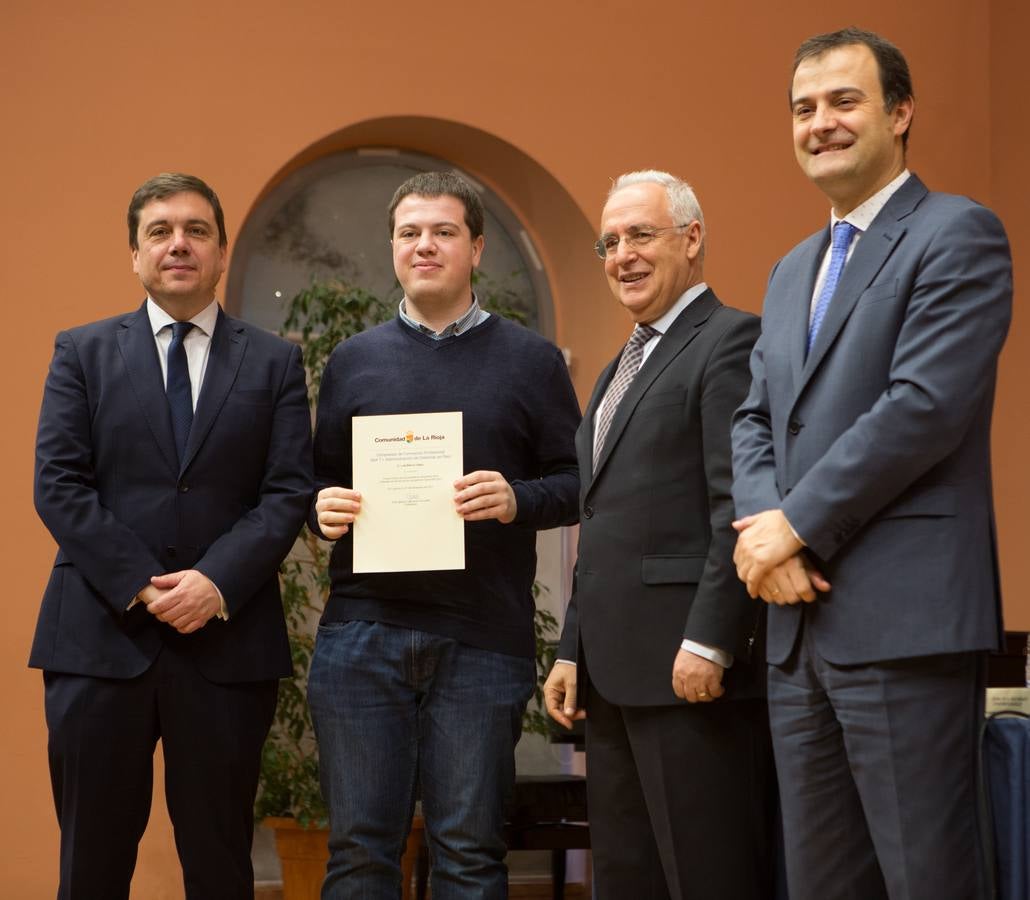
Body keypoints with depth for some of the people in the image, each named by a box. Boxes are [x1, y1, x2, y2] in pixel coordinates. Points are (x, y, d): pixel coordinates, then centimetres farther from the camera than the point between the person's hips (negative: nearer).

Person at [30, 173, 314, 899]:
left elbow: (289, 491, 0)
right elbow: (58, 485, 0)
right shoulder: (82, 352, 9)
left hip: (228, 641, 0)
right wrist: (141, 586, -11)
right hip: (101, 636, 0)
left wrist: (218, 583, -15)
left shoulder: (274, 362, 9)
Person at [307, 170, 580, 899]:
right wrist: (324, 506, -5)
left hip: (483, 639, -2)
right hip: (361, 633, 2)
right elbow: (321, 479, 17)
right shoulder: (353, 361, 13)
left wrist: (519, 501, -15)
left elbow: (577, 481, 5)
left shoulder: (532, 361, 6)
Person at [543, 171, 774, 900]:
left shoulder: (731, 340, -7)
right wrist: (574, 651, 18)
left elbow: (740, 506, -16)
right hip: (616, 675, 9)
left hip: (691, 669, -9)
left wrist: (709, 642, -21)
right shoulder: (623, 367, 22)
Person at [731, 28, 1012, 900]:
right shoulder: (793, 270, 21)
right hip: (800, 624, 8)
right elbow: (755, 420, 16)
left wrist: (798, 525, -12)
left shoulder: (958, 235, -4)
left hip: (904, 621, -8)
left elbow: (924, 407, -15)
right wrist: (761, 525, -4)